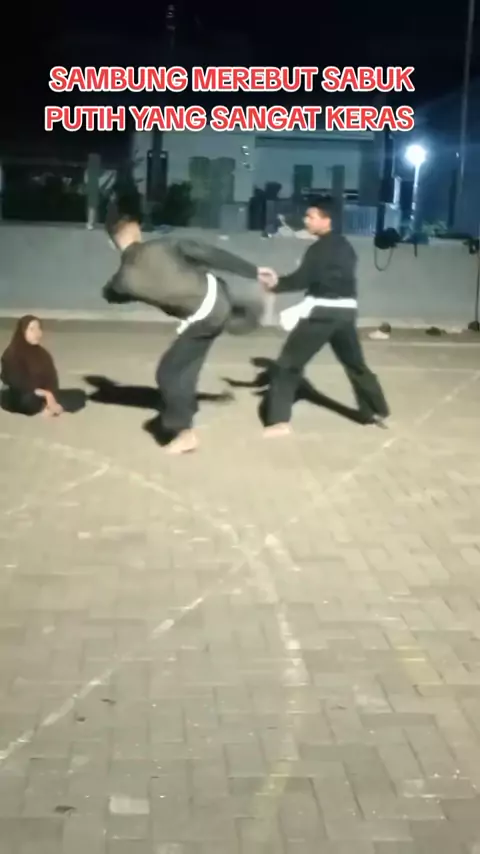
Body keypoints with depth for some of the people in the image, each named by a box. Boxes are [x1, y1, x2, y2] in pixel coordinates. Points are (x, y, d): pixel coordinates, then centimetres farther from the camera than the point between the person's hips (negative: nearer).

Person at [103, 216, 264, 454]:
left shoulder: (125, 277, -12)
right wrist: (253, 271, -2)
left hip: (202, 319, -3)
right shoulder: (162, 246, -9)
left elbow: (110, 294, 13)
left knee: (171, 372, 10)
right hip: (214, 291, 3)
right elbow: (209, 254, -7)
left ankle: (184, 432, 16)